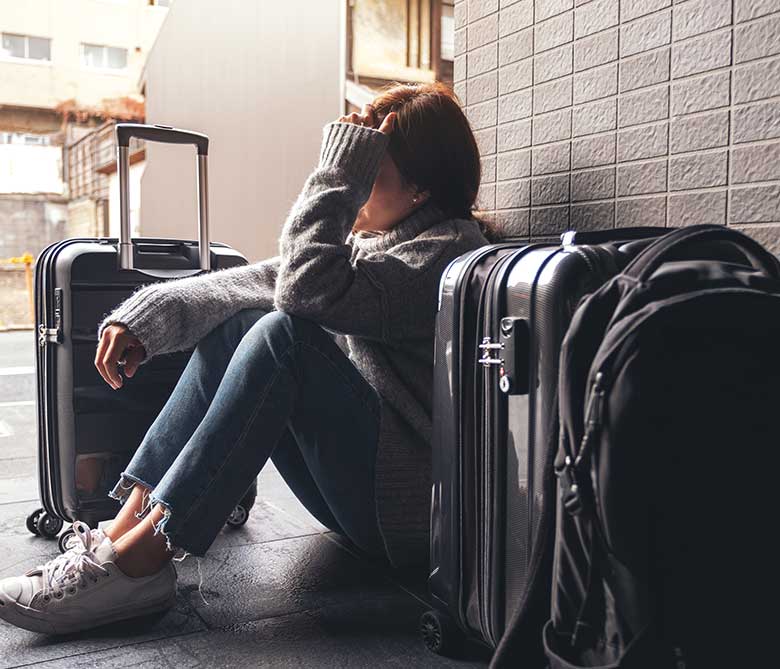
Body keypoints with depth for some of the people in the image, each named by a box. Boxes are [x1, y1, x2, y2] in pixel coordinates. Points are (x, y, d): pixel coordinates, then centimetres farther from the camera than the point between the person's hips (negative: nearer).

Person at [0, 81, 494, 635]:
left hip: (410, 503, -8)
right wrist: (145, 316, -5)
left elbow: (308, 288, -27)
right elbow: (255, 282, 5)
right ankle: (125, 529, -12)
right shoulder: (363, 238, 13)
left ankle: (138, 560, -24)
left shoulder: (450, 248, -14)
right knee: (234, 322, -4)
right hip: (354, 486, 8)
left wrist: (341, 171, -20)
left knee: (285, 334, -26)